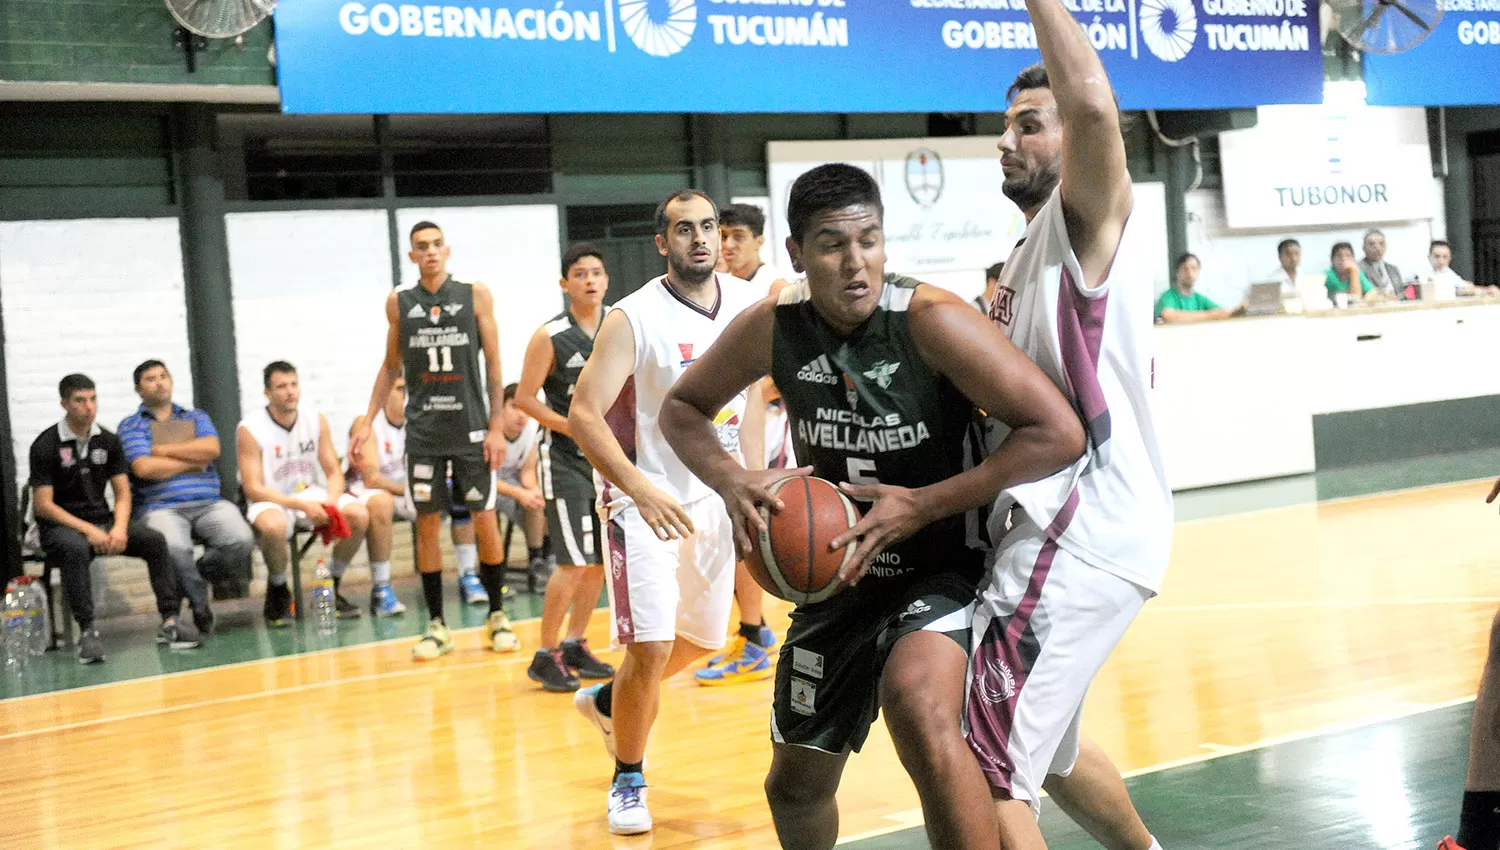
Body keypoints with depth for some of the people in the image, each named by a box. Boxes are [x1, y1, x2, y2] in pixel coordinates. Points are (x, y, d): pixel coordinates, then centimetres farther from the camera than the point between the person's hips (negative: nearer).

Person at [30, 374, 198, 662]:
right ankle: (87, 631, -35)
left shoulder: (108, 441, 8)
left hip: (102, 519, 5)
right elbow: (43, 505, -10)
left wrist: (119, 528, -14)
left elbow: (123, 493, 8)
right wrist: (88, 530, -19)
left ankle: (169, 621, -20)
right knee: (75, 549, -39)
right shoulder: (45, 446, -7)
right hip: (60, 526, -5)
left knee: (155, 540, -19)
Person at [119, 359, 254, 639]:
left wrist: (163, 450, -1)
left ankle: (197, 574, 3)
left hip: (208, 503, 3)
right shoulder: (131, 426, 12)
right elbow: (144, 468, -6)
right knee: (175, 548, -38)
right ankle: (199, 604, -11)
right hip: (161, 507, -3)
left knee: (241, 540, -27)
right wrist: (193, 460, 2)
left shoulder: (196, 418, 23)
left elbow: (211, 448, 1)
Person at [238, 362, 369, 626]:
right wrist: (302, 505, -27)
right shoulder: (250, 430, -13)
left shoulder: (317, 422, 0)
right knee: (273, 525, -39)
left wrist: (330, 502, -20)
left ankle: (332, 587, 1)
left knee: (358, 514, -20)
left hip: (311, 494, 5)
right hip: (271, 501, -5)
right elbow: (253, 489, -17)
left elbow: (334, 472, 3)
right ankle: (278, 592, -10)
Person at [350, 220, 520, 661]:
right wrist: (367, 422, 6)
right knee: (427, 525, 1)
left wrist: (497, 426, -6)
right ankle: (437, 625, 9)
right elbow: (391, 367, 14)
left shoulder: (475, 295, 0)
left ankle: (497, 616, 15)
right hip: (423, 430, 2)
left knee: (486, 521, 0)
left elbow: (493, 364, 0)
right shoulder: (399, 303, 5)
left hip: (472, 428, -1)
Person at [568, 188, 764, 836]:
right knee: (651, 648, -12)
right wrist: (641, 490, -34)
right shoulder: (633, 318, -18)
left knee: (704, 640, 18)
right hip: (645, 499, -6)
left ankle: (606, 701, 45)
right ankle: (628, 781, 10)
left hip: (714, 497, 6)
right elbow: (584, 415, -22)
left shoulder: (748, 305, 0)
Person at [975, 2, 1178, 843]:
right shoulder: (1033, 252, 19)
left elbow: (1093, 105, -31)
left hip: (1081, 534, -11)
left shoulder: (1090, 217, -9)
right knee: (1045, 749, 27)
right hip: (1060, 526, 11)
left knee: (983, 770, -12)